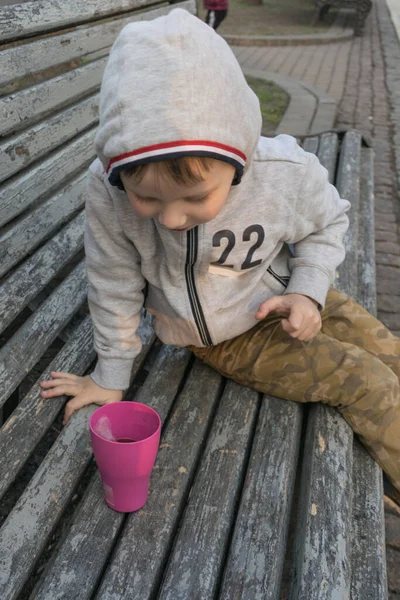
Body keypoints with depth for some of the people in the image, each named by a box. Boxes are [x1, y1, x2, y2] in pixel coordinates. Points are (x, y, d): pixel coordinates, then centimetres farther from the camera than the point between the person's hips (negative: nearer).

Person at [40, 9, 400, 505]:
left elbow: (326, 223, -3)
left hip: (282, 303, 3)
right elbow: (114, 286, -14)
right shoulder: (107, 193, -29)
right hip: (224, 338, -2)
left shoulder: (287, 175, -26)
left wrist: (308, 291, -18)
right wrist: (111, 376, -4)